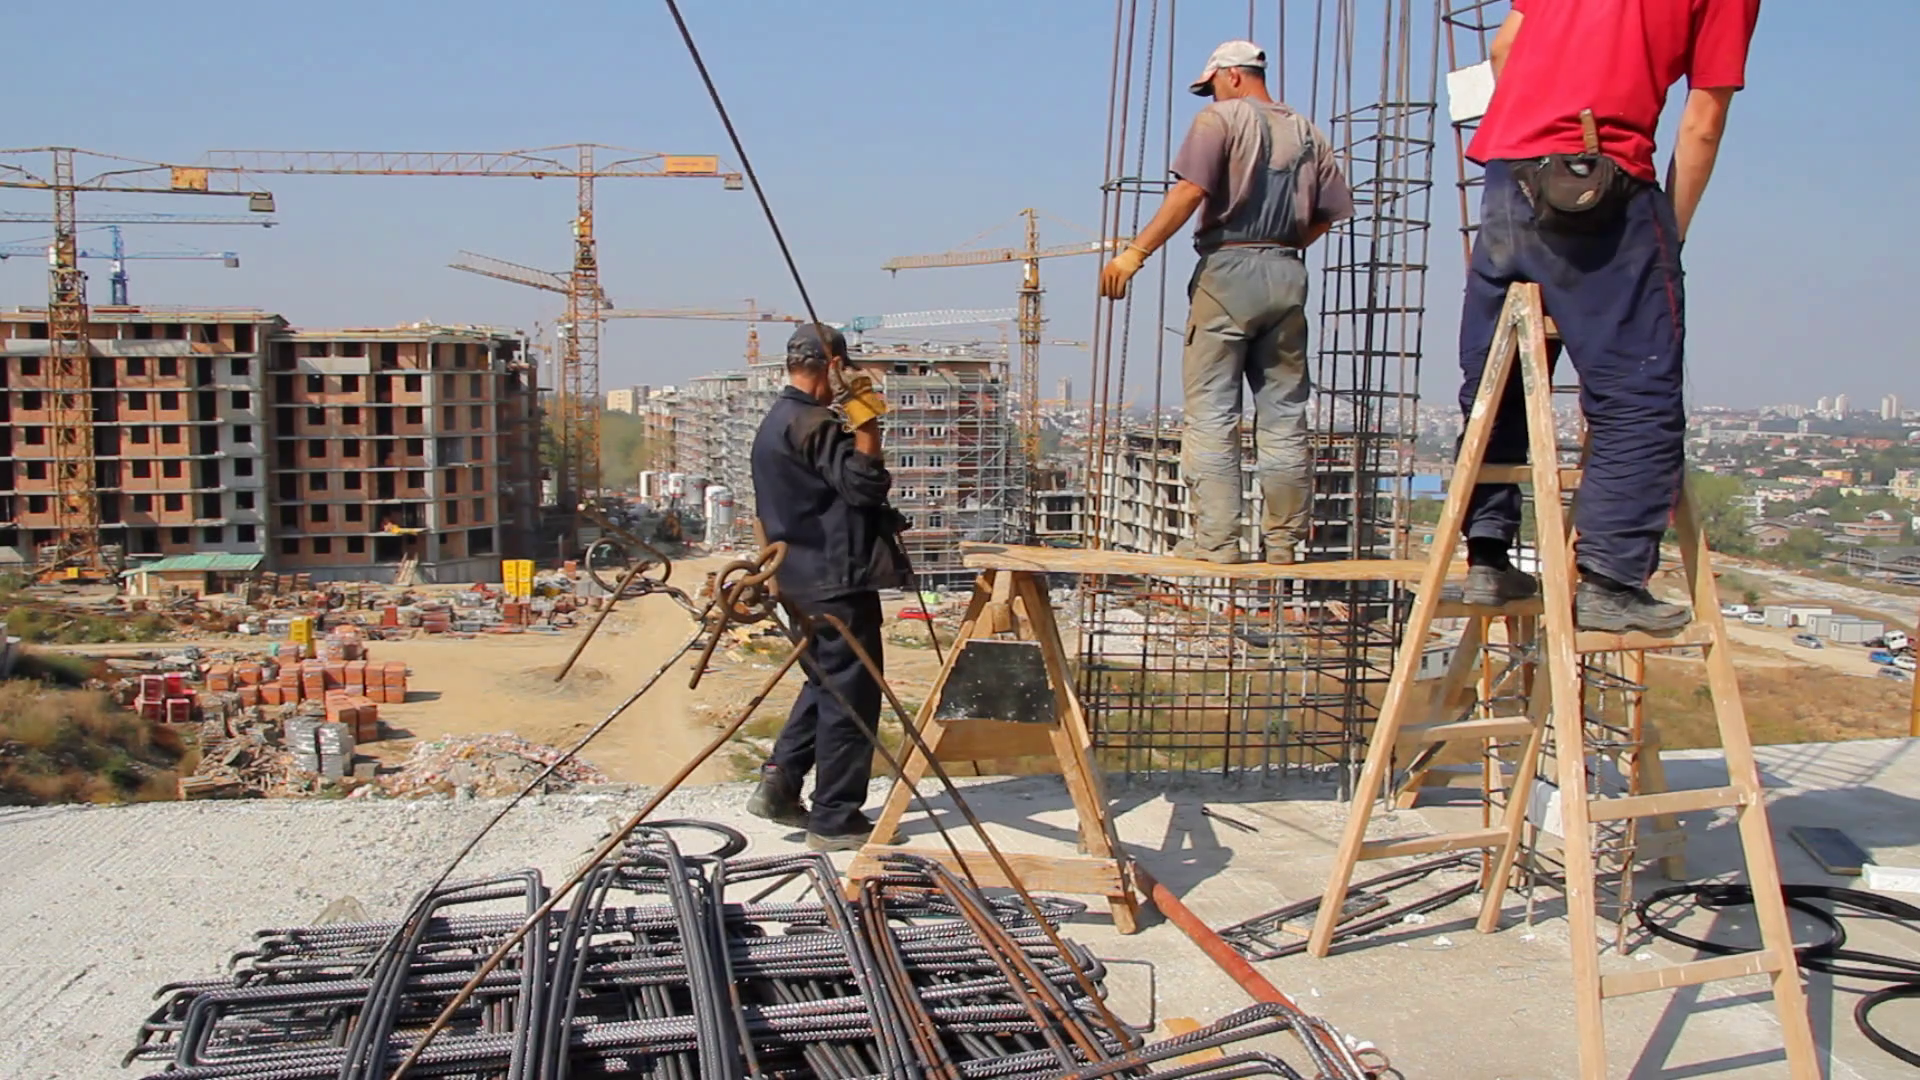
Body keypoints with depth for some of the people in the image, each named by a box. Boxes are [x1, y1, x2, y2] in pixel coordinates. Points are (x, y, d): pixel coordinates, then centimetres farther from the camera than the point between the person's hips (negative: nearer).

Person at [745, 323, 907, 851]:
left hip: (803, 578, 10)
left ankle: (778, 786, 18)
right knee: (851, 694, -2)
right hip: (838, 579, -10)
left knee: (826, 683, 22)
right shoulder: (811, 424, -16)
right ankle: (835, 820, 5)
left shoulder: (775, 422, 15)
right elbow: (866, 485, -23)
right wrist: (864, 422, -24)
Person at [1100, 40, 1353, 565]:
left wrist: (1136, 252, -17)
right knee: (1284, 415, 8)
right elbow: (1332, 212, 13)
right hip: (1288, 275, 6)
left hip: (1228, 270, -5)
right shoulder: (1308, 133, 17)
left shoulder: (1220, 119, 0)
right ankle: (1284, 540, 11)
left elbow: (1190, 191, -14)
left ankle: (1216, 538, -6)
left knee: (1211, 413, -3)